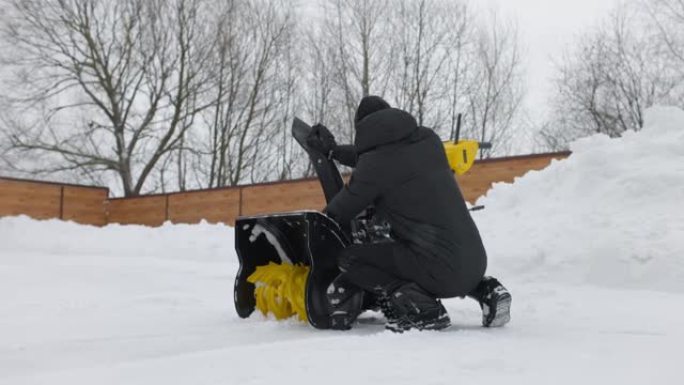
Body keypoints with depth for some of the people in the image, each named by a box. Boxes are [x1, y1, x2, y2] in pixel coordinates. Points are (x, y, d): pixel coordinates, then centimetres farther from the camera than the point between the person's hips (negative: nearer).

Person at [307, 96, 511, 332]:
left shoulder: (373, 165, -8)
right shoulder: (428, 139, 10)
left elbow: (337, 214, 6)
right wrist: (333, 150, 33)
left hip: (443, 272, -7)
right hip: (477, 262, 7)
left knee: (348, 259, 4)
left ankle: (421, 309, -8)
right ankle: (484, 289, 17)